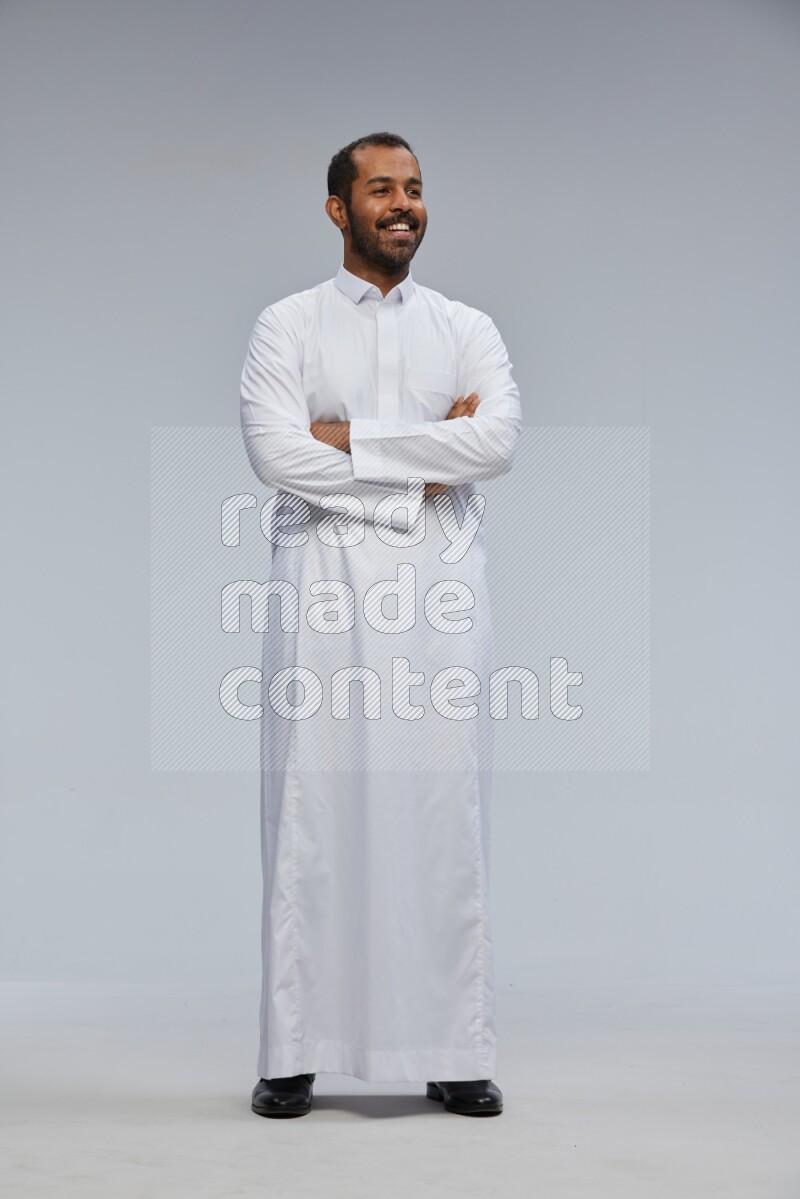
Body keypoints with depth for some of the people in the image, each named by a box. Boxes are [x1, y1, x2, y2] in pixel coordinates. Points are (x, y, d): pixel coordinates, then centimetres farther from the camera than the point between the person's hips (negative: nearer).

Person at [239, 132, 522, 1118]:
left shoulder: (468, 329, 13)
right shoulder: (287, 326, 8)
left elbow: (498, 443, -6)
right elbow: (277, 454, -8)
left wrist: (350, 436, -8)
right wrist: (427, 463, -6)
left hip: (440, 589, 2)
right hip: (323, 586, -1)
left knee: (444, 812, 1)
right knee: (313, 812, -2)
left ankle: (456, 1054, 9)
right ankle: (293, 1055, 6)